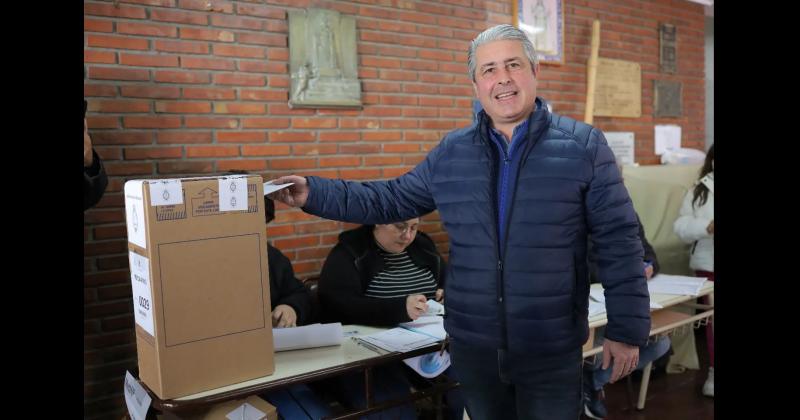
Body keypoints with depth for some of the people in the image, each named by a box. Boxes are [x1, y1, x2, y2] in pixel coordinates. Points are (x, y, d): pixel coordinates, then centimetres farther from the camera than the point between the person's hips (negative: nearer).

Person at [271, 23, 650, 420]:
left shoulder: (583, 145, -6)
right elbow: (390, 200, 9)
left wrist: (627, 328, -6)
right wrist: (314, 193, 0)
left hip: (551, 350, -3)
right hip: (472, 345, 3)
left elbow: (618, 242, -5)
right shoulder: (450, 153, 4)